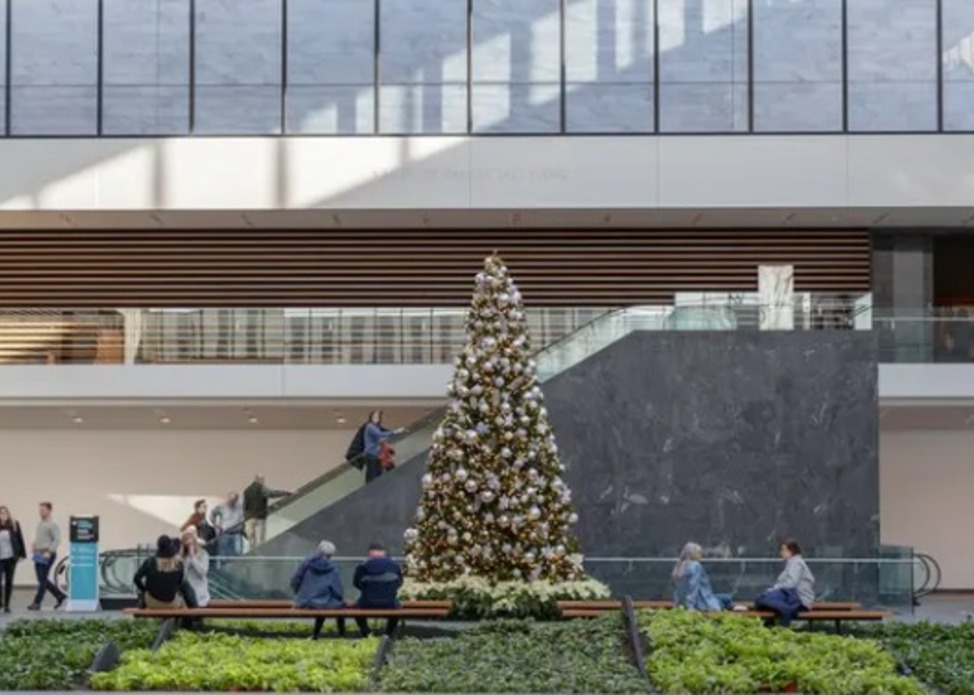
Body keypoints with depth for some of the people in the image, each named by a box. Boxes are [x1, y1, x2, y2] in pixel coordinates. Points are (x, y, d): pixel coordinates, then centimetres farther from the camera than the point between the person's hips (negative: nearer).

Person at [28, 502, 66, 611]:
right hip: (39, 555, 9)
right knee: (42, 580, 10)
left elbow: (57, 540, -16)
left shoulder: (52, 524, -9)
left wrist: (49, 551, -23)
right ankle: (60, 596, 20)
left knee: (43, 580, -6)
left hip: (47, 555, -9)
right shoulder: (40, 524, 18)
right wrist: (33, 547, 12)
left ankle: (37, 603, -2)